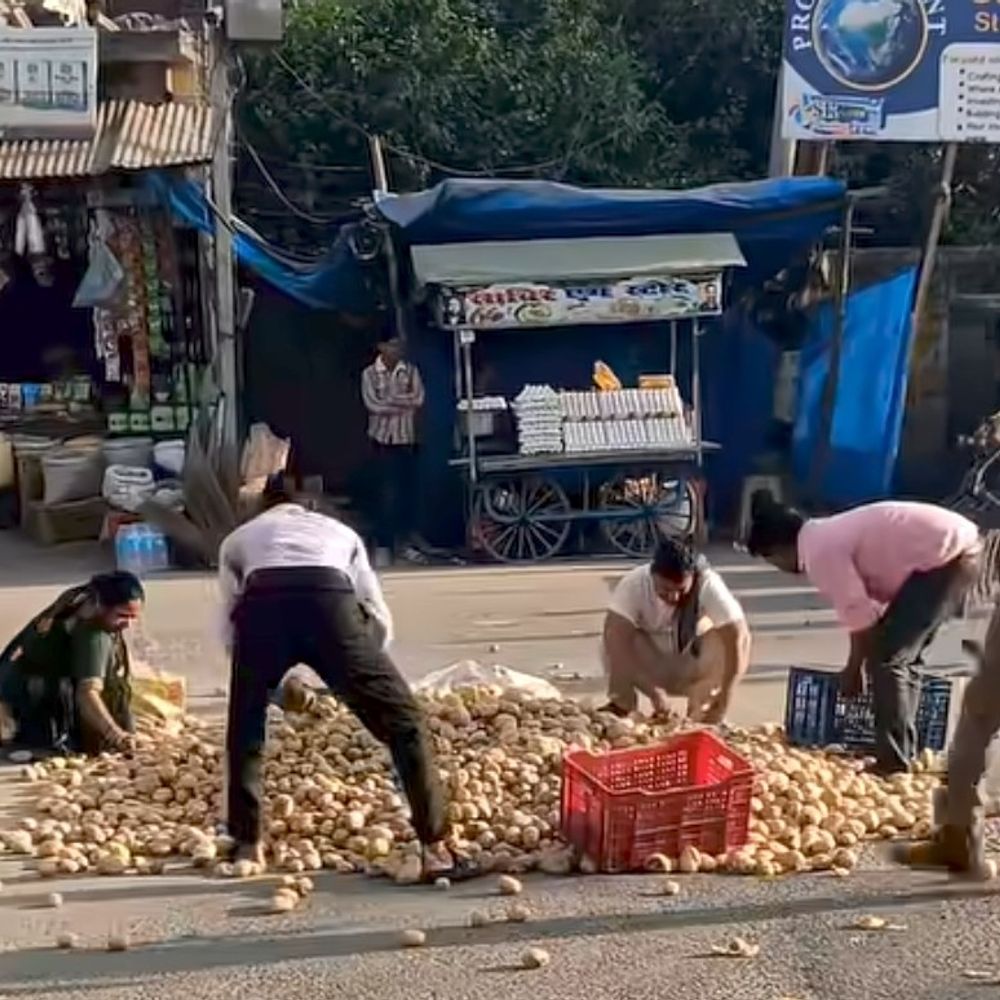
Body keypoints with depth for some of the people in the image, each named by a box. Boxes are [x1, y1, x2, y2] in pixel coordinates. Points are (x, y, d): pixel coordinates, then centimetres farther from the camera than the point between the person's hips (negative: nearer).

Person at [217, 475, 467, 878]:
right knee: (403, 723, 13)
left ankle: (247, 847, 30)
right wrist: (357, 677, 43)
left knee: (245, 733, 26)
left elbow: (232, 628, 32)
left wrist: (277, 684, 44)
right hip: (329, 602, 0)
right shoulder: (339, 531, 40)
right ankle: (435, 850, 8)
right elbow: (380, 619, 31)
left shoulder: (238, 539, 39)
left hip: (260, 606, 0)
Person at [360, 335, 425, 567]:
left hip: (407, 439, 3)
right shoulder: (369, 374, -4)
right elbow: (373, 405, -15)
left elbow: (419, 399, -9)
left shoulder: (411, 371, 3)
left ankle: (406, 542, 19)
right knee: (388, 493, -6)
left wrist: (390, 399, -13)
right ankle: (384, 545, -1)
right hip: (383, 439, -3)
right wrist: (405, 404, -12)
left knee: (407, 491, 8)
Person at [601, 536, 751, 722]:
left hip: (693, 670, 1)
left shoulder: (709, 585, -28)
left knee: (731, 640, -27)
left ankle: (700, 711, -7)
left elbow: (739, 635, -34)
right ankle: (621, 705, -7)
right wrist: (653, 691, -44)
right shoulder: (634, 583, -28)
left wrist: (724, 699, -40)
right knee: (614, 641, -30)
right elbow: (615, 638, -37)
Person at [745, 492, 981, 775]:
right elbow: (863, 602, 25)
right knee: (902, 654, 18)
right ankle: (903, 753, 25)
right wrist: (859, 662, 30)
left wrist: (854, 668, 5)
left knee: (885, 656, -4)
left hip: (947, 557, -10)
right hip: (963, 548, 10)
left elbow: (860, 615, -11)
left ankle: (894, 763, 0)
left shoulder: (819, 552, -12)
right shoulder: (828, 535, 17)